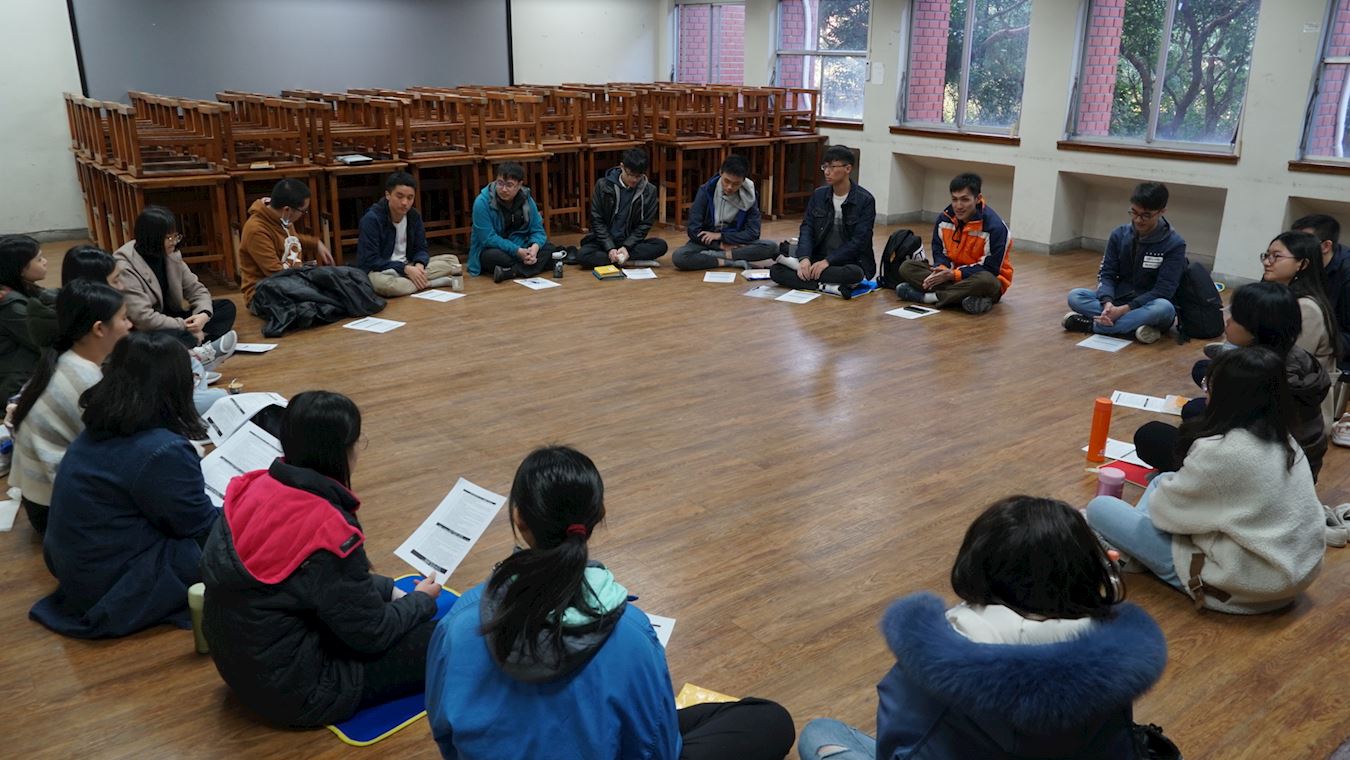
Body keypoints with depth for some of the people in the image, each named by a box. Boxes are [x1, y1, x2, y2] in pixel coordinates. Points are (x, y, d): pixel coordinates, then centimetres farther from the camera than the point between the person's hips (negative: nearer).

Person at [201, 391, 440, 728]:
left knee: (380, 587, 22)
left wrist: (393, 591, 10)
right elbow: (372, 634, -18)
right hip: (294, 692, -8)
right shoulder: (330, 534, -30)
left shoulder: (256, 489, -8)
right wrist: (423, 599, 1)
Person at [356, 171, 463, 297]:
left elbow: (421, 249, 5)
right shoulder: (371, 219, -16)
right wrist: (406, 269, -26)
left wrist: (419, 265, -20)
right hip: (380, 270, -6)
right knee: (382, 283, -42)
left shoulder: (414, 215, 2)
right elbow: (371, 260, -20)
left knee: (452, 260, -6)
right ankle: (428, 283, -24)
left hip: (408, 267, 6)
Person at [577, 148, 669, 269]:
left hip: (630, 242, 1)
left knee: (661, 245, -25)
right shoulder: (603, 185, -7)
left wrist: (627, 247, -18)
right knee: (582, 255, -31)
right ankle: (630, 262, -28)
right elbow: (596, 220, -6)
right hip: (604, 241, -1)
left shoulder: (649, 191, -4)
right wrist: (610, 248, -19)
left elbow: (645, 224, -3)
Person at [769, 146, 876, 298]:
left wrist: (828, 261, -23)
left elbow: (859, 240, -14)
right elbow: (807, 228, -1)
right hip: (818, 259, 3)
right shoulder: (818, 195, 7)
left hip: (851, 263, -3)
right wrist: (804, 258, -20)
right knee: (776, 270, -17)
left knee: (854, 274, -40)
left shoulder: (865, 200, -8)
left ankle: (796, 265, -21)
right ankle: (827, 287, -29)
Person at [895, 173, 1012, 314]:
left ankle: (929, 296, -28)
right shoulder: (945, 219, -3)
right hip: (951, 274, 5)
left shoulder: (994, 226, -20)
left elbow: (990, 269, -20)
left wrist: (953, 275, -28)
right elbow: (940, 252, 5)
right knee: (907, 267, -10)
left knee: (985, 282, -43)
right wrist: (941, 269, -20)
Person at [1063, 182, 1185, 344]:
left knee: (1164, 308, -38)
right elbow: (1107, 274, -3)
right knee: (1075, 296, -20)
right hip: (1118, 301, 4)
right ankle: (1135, 328, -31)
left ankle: (1091, 324, -31)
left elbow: (1163, 291, -18)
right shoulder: (1119, 235, -1)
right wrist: (1108, 302, -24)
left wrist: (1125, 309, -28)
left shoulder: (1174, 245, -13)